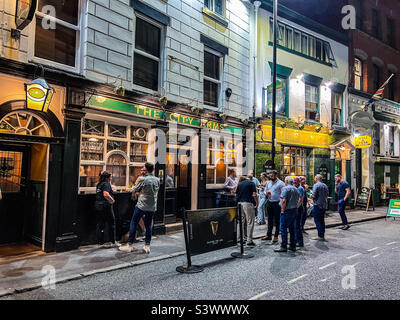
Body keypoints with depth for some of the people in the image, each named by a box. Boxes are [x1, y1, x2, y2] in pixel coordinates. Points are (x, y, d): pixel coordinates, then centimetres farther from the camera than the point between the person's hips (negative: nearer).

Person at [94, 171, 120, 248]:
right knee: (111, 224, 4)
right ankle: (112, 242, 12)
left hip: (98, 206, 8)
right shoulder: (106, 184, -13)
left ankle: (100, 242, 14)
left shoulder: (99, 184, 13)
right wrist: (112, 200, -12)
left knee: (100, 224, 10)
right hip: (106, 206, -8)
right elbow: (106, 195, -26)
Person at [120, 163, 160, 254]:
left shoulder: (142, 179, -12)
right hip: (152, 207, 4)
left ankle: (130, 245, 12)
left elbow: (134, 190, -1)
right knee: (149, 225, 13)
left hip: (141, 206, -4)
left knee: (133, 223, 8)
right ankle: (147, 246, 14)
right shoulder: (157, 180, 2)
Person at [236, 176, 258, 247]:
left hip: (240, 203, 6)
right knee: (250, 222, -1)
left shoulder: (239, 184, 14)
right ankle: (249, 241, 1)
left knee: (242, 222, 15)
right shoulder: (251, 183, -1)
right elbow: (254, 195, -10)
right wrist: (257, 204, -2)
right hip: (248, 203, -6)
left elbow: (236, 195, 13)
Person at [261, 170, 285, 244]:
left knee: (277, 220, 3)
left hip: (277, 203, -6)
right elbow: (266, 190, 21)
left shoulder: (280, 183, -9)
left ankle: (276, 236, 12)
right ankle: (269, 235, 23)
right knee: (270, 219, 14)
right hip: (269, 203, 6)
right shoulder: (269, 182, 11)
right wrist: (267, 192, -3)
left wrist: (280, 203, -21)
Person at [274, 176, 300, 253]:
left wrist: (282, 210, -13)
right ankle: (293, 246, 20)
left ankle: (284, 247, -2)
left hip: (287, 211, -8)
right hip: (295, 211, 8)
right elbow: (299, 200, 15)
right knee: (292, 228, 15)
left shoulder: (285, 188, -11)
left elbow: (284, 200, -20)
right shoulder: (296, 189, 13)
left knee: (283, 229, -3)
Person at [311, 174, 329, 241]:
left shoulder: (316, 185, -12)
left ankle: (320, 236, -2)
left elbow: (314, 195, -19)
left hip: (318, 205, -8)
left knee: (318, 221, -2)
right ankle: (322, 235, 19)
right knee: (322, 221, 14)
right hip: (324, 205, 8)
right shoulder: (325, 185, 11)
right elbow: (327, 195, 17)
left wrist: (311, 195, 2)